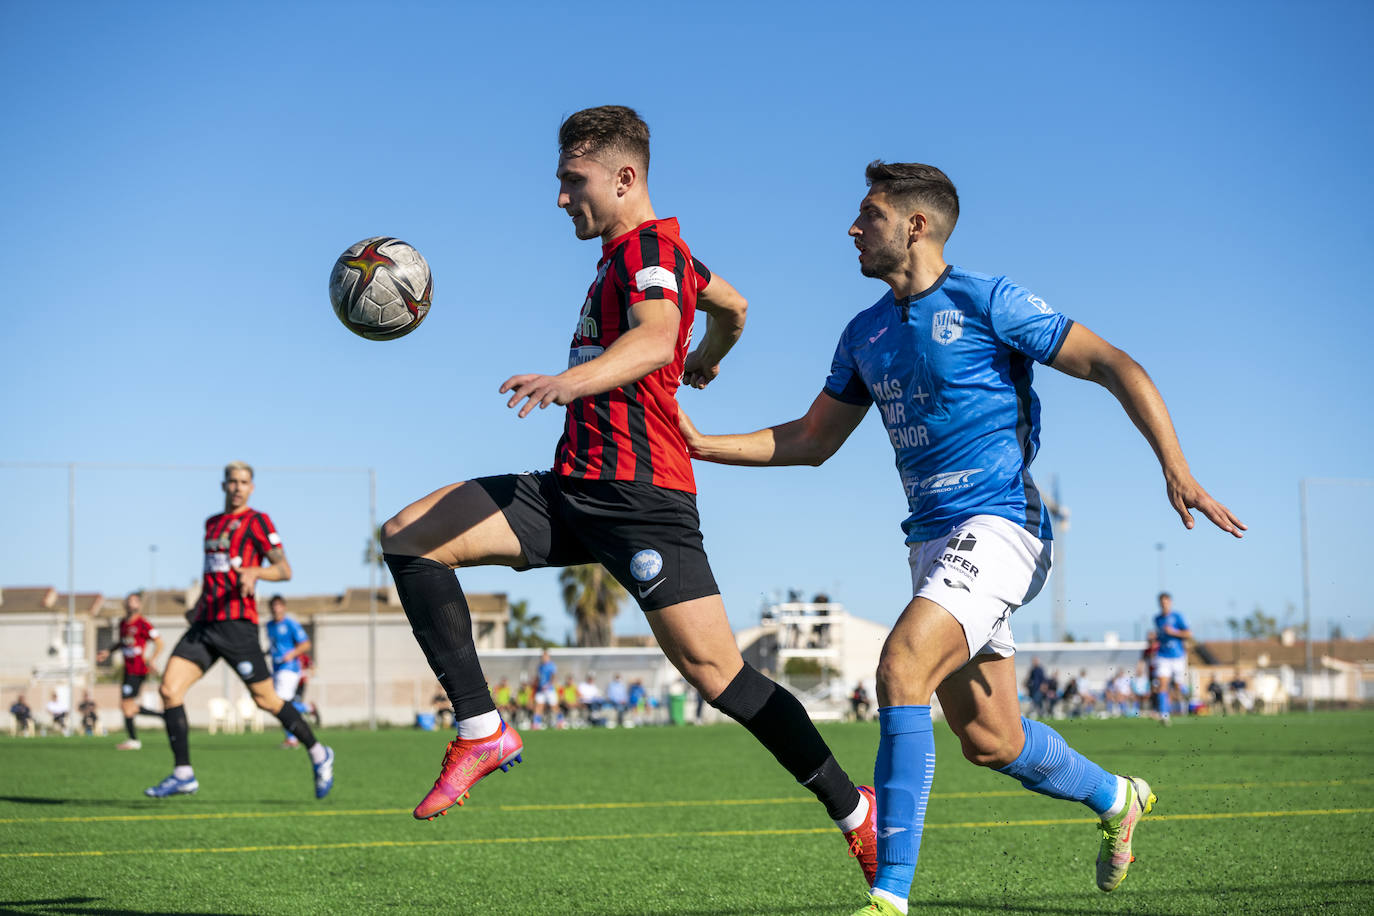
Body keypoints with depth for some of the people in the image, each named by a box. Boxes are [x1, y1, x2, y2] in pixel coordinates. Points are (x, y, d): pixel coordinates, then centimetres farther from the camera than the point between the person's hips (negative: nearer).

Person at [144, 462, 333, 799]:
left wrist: (255, 572, -25)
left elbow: (284, 570, -6)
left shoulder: (257, 521, -1)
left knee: (265, 700, -2)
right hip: (204, 624, 6)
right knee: (170, 688, -9)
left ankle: (319, 754, 16)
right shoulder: (212, 523, 20)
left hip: (236, 624, -6)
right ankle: (183, 774, -6)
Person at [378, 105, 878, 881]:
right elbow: (733, 305, 37)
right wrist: (708, 360, 58)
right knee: (407, 537, -2)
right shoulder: (642, 251, 20)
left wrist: (567, 381, -48)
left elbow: (656, 336, -30)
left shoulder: (648, 243, -9)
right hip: (575, 488, 10)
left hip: (639, 494, -10)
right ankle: (483, 730, -4)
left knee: (714, 671, -11)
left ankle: (855, 811, 5)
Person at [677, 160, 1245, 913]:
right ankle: (1114, 798, 40)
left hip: (997, 526, -7)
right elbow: (810, 441, 22)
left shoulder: (987, 302, -7)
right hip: (934, 539, 8)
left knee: (901, 669, -26)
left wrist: (1176, 473, -16)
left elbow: (1117, 368, -7)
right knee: (988, 741, 11)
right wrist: (702, 445, 11)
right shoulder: (865, 334, 14)